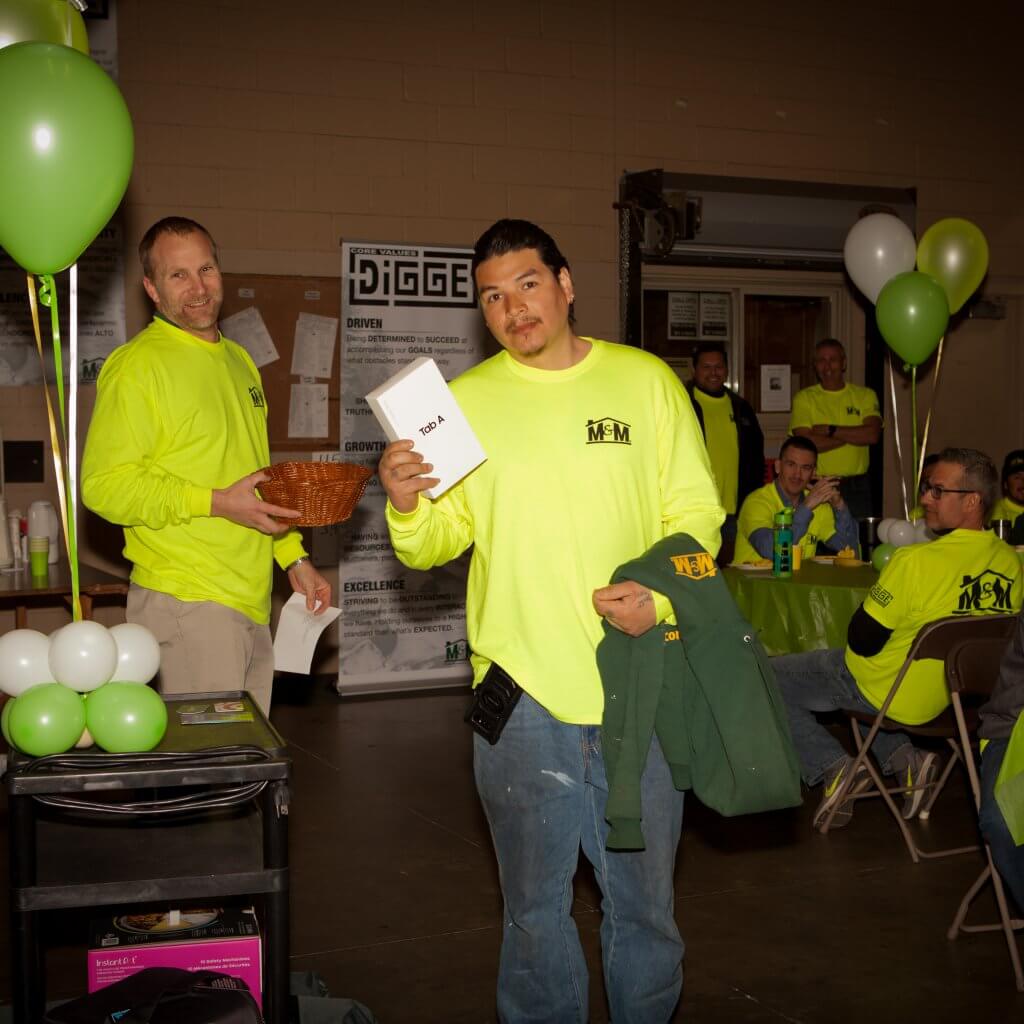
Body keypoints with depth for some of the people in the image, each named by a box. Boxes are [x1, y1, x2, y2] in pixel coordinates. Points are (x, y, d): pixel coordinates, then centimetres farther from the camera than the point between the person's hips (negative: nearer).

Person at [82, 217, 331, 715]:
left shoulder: (238, 360, 17)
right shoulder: (138, 364, -10)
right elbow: (104, 486, -17)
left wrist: (295, 558, 17)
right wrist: (218, 503, -22)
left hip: (251, 600, 8)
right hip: (188, 604, -8)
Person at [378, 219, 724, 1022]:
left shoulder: (646, 381, 4)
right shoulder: (466, 400, 4)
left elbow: (696, 515, 4)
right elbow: (436, 543, 5)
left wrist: (662, 597, -13)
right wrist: (406, 508, -16)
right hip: (522, 692, 0)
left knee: (645, 900, 13)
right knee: (535, 904, 12)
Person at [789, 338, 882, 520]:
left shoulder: (865, 396, 8)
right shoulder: (804, 398, 3)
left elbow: (873, 434, -8)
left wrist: (830, 430, -11)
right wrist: (854, 435, -7)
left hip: (857, 490, 1)